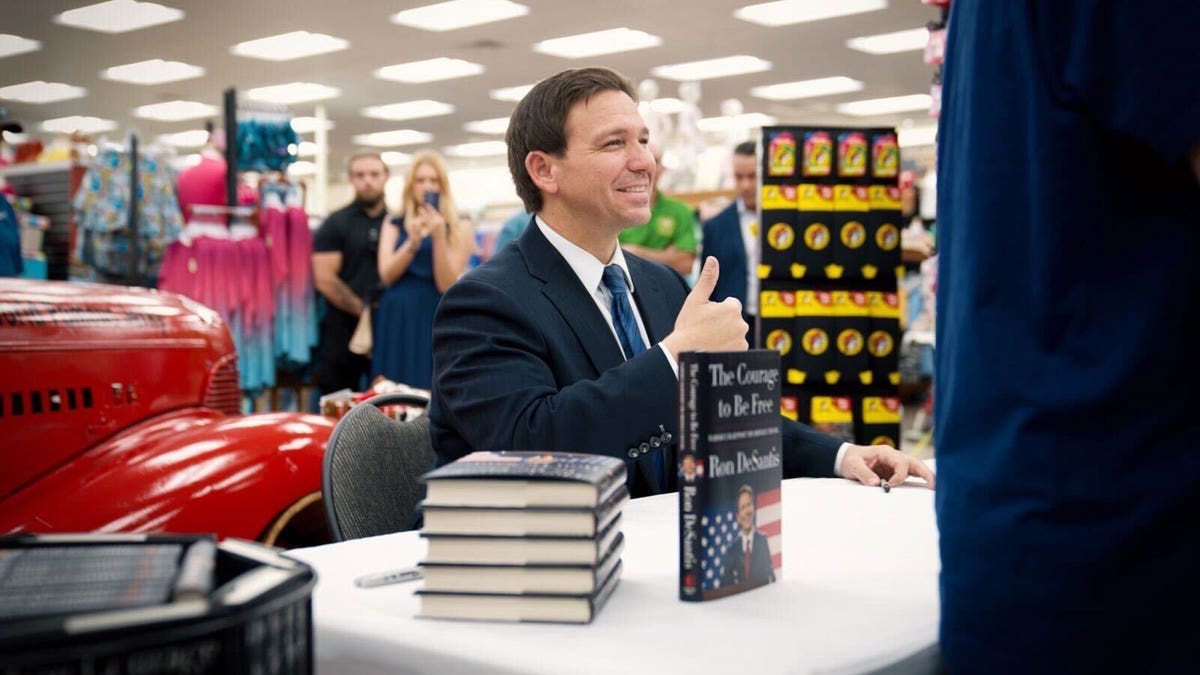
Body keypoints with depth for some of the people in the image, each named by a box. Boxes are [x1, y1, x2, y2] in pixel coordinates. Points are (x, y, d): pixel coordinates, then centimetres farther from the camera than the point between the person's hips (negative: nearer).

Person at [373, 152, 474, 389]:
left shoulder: (460, 228, 2)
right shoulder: (394, 226, 11)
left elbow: (447, 285, -7)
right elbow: (386, 275, -3)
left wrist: (439, 236, -18)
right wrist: (412, 242, -18)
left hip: (434, 320, -2)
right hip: (395, 320, 2)